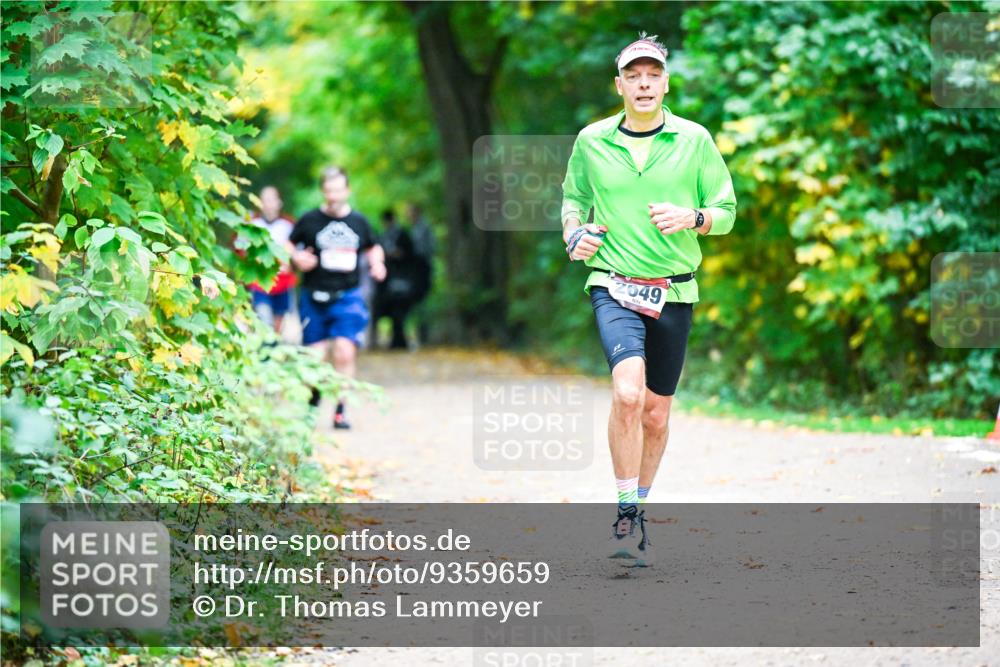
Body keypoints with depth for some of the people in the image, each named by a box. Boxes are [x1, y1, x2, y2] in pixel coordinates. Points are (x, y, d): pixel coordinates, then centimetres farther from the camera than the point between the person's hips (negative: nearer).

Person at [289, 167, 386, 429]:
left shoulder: (358, 221, 8)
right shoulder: (309, 220, 0)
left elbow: (373, 247, 24)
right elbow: (288, 244, 10)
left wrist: (377, 263, 4)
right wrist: (297, 257, -10)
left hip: (347, 297, 1)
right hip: (314, 297, -1)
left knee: (345, 353, -13)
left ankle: (340, 411, -4)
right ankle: (313, 400, 31)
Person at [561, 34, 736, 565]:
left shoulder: (694, 140, 3)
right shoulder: (591, 141, 5)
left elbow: (726, 211, 8)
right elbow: (573, 197, 21)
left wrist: (692, 217, -13)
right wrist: (574, 234, 1)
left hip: (673, 292, 2)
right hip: (613, 286, -2)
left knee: (656, 415, 7)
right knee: (627, 394, -24)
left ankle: (637, 513, 27)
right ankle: (626, 514, -14)